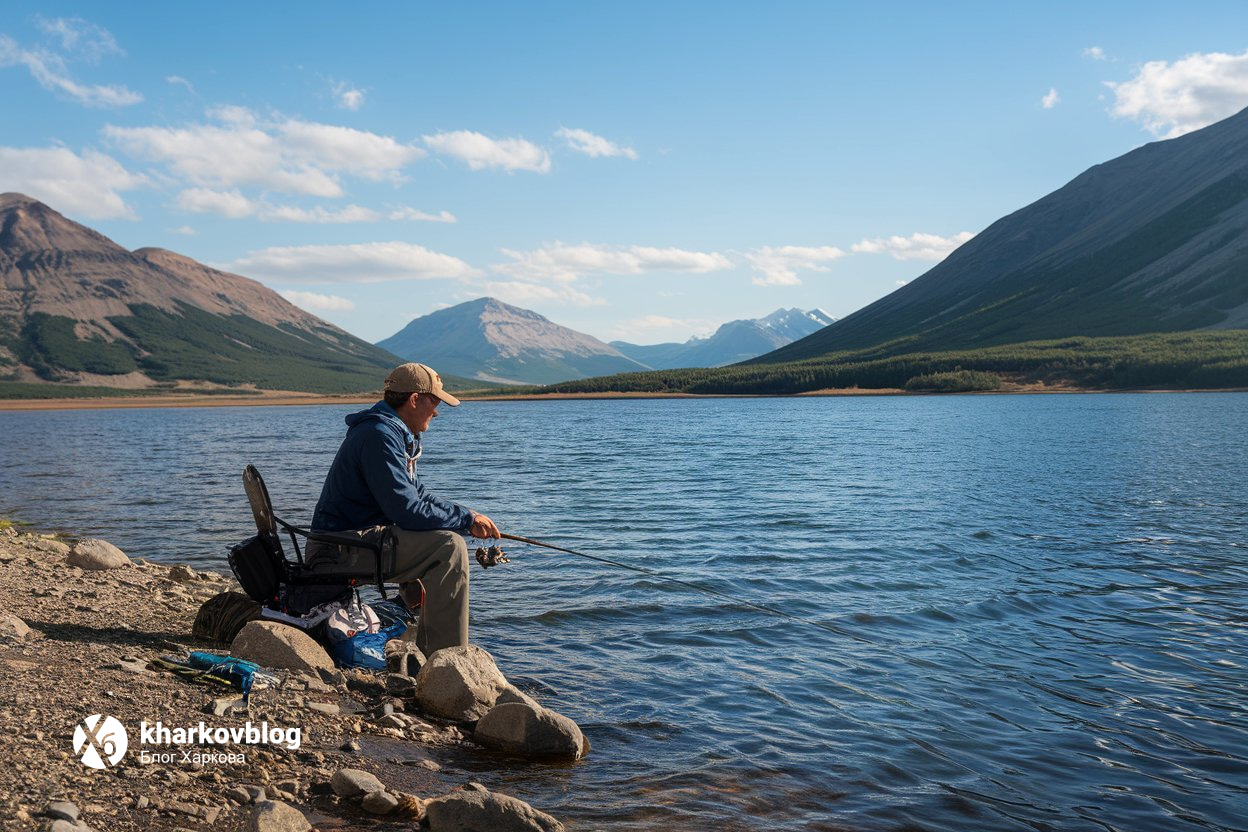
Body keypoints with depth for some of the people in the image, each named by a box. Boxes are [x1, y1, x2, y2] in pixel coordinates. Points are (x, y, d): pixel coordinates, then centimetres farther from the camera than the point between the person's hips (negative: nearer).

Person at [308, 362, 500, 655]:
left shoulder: (395, 433, 16)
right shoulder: (380, 436, -19)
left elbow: (416, 492, 20)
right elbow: (407, 511, -24)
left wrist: (467, 514, 6)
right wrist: (466, 520, -14)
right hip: (340, 549, -11)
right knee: (449, 548, -22)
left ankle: (425, 651, 27)